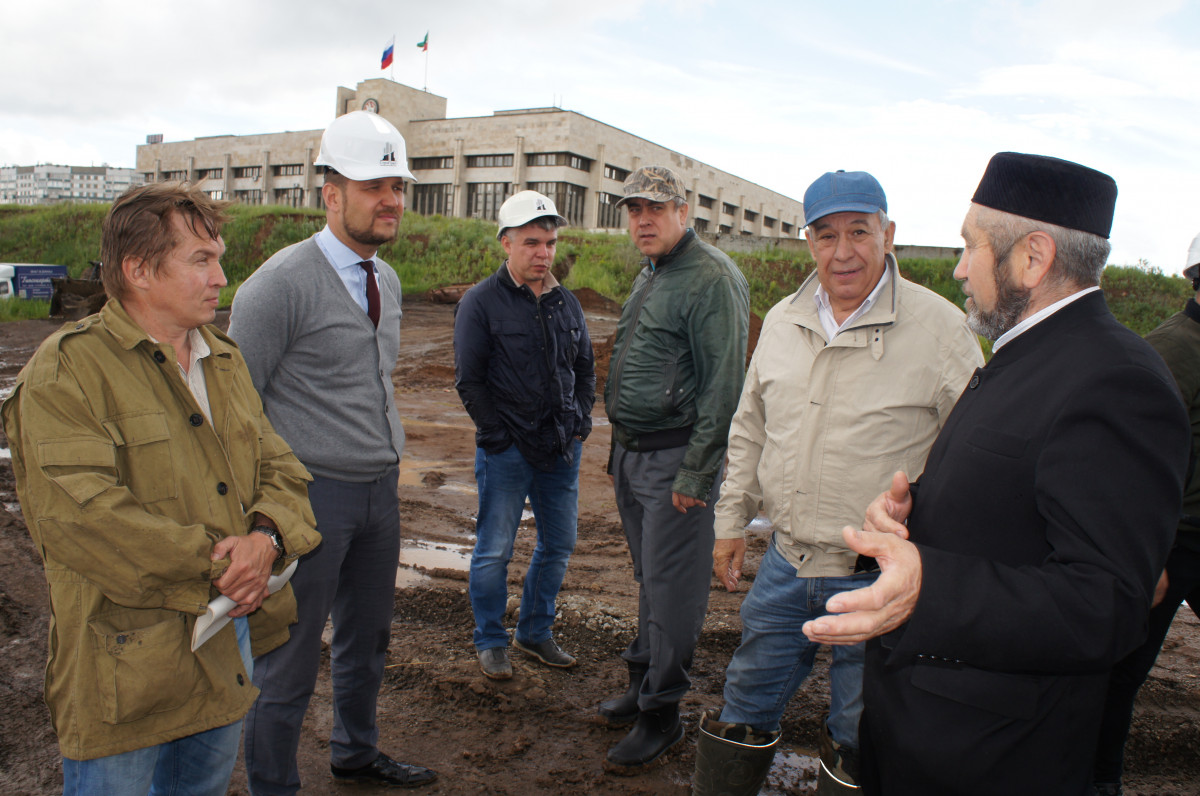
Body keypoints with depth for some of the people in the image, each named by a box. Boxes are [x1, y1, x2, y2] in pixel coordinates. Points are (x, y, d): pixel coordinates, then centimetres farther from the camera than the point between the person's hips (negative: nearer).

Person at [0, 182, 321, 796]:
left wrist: (266, 538, -13)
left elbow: (279, 464, 8)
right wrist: (212, 569, -20)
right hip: (128, 662, -6)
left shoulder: (224, 359, 11)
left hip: (231, 646, 7)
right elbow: (77, 515, -23)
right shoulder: (67, 370, -13)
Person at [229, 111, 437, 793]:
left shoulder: (387, 281, 9)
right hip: (310, 492, -7)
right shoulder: (281, 283, -14)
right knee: (291, 655, 6)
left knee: (368, 638, 22)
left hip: (380, 490, 8)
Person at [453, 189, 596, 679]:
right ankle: (490, 642, 24)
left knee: (559, 545, 13)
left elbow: (586, 369, 18)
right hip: (506, 453, -5)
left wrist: (581, 423, 7)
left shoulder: (566, 303, 10)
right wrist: (500, 437, -11)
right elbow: (468, 381, -8)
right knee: (494, 551, 5)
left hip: (563, 451, 6)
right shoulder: (481, 303, -7)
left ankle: (535, 632, 31)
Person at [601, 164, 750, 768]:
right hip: (633, 455, 9)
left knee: (672, 589, 0)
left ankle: (661, 713, 14)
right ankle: (643, 684, 33)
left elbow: (724, 385, -18)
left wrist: (696, 472, -19)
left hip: (675, 458, -9)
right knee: (649, 579, 19)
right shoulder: (649, 276, 16)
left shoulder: (712, 279, -14)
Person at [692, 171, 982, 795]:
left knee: (858, 742, 15)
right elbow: (749, 432, 14)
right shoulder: (782, 322, 4)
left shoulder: (939, 328, -12)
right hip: (786, 561, 5)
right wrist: (732, 521, 14)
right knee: (744, 714, 19)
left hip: (880, 579, -4)